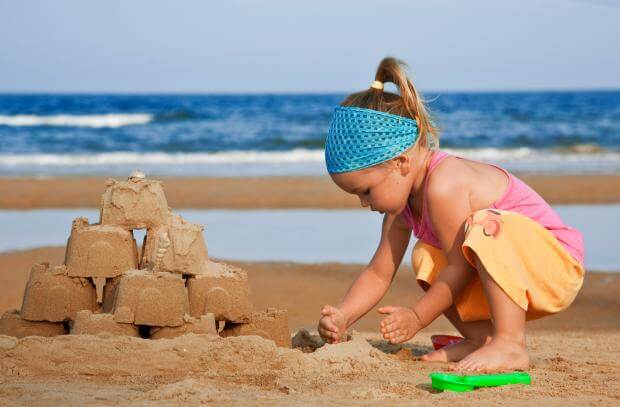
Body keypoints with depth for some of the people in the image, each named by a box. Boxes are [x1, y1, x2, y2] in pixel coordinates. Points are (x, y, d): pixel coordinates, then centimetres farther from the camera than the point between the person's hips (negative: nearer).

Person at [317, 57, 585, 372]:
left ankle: (510, 344, -31)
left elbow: (461, 266, -22)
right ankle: (481, 337, -4)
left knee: (488, 227, -34)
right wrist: (342, 317, -7)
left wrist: (417, 316, -15)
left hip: (559, 263, -10)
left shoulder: (444, 187, -25)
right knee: (427, 258, 6)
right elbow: (378, 274, 6)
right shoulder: (404, 197, 4)